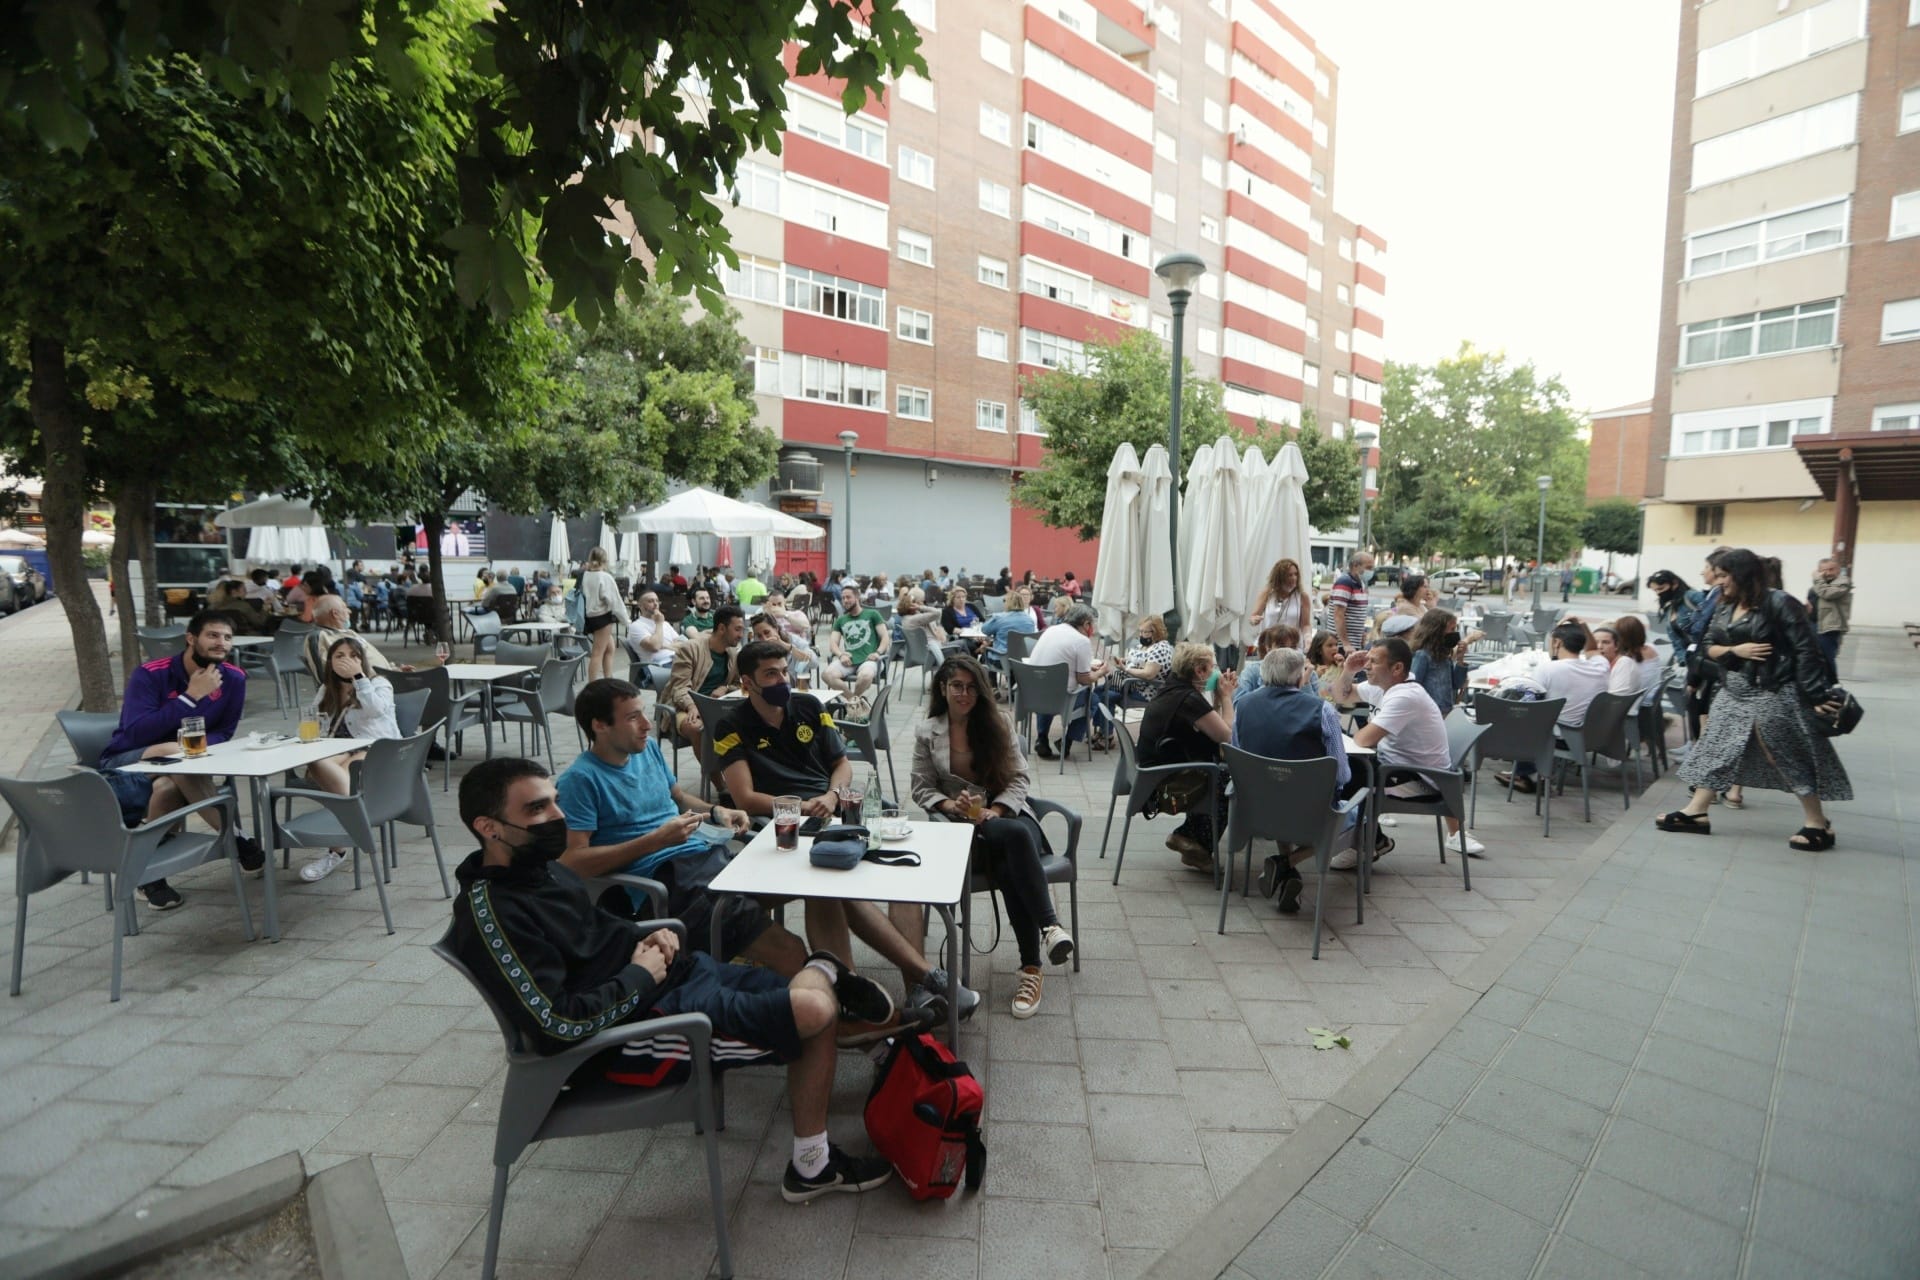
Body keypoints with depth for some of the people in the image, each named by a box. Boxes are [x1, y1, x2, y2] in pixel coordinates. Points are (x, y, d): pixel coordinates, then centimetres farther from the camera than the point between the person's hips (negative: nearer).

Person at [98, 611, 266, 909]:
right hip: (127, 762, -3)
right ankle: (238, 841, -33)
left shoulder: (233, 679, -6)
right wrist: (191, 697, -29)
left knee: (169, 786, -36)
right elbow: (135, 734, -27)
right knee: (172, 751, -37)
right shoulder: (150, 674, -16)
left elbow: (222, 733, 0)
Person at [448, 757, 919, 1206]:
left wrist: (647, 935, 6)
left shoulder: (539, 865, 8)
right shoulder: (489, 913, -19)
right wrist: (640, 976, -14)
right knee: (813, 1010, -18)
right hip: (638, 1028, -9)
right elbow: (558, 1024, -25)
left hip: (678, 973, 9)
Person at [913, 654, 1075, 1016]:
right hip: (964, 825, -1)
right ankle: (1049, 924, -40)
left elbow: (1019, 778, 7)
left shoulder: (997, 723, 12)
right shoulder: (926, 732, 11)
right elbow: (921, 788, 7)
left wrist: (996, 810, -12)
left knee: (1010, 868, -35)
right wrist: (950, 805, -15)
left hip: (1007, 814, 2)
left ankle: (1030, 967, -33)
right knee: (1017, 835, -37)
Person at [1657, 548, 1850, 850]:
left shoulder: (1779, 603, -12)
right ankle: (1696, 813, 12)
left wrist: (1816, 695, -18)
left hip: (1772, 694, -7)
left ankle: (1819, 826, 17)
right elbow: (1710, 647, 8)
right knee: (1716, 749, 7)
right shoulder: (1724, 607, 8)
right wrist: (1736, 650, -13)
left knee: (1790, 759, 2)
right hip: (1733, 692, 7)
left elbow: (1807, 650, -14)